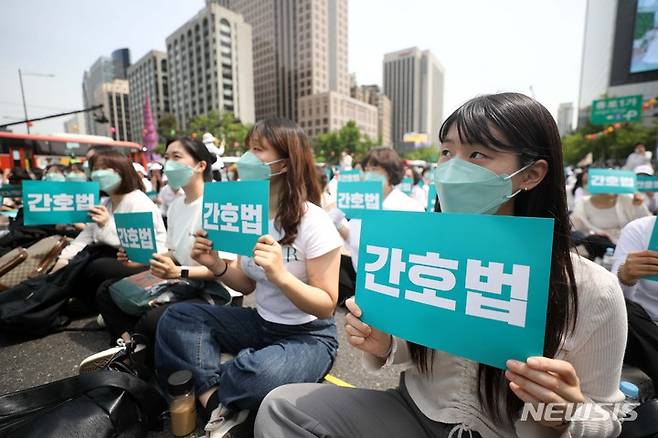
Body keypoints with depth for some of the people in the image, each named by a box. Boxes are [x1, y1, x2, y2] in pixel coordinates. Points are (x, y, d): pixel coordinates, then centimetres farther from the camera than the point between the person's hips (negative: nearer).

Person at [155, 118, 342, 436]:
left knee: (260, 374, -34)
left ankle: (203, 392, 0)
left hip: (309, 336, -5)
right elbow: (246, 285, 7)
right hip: (260, 323, 6)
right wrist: (216, 266, -13)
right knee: (175, 318, -5)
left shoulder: (313, 221, -20)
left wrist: (281, 275, -35)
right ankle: (218, 407, -11)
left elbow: (326, 305, -18)